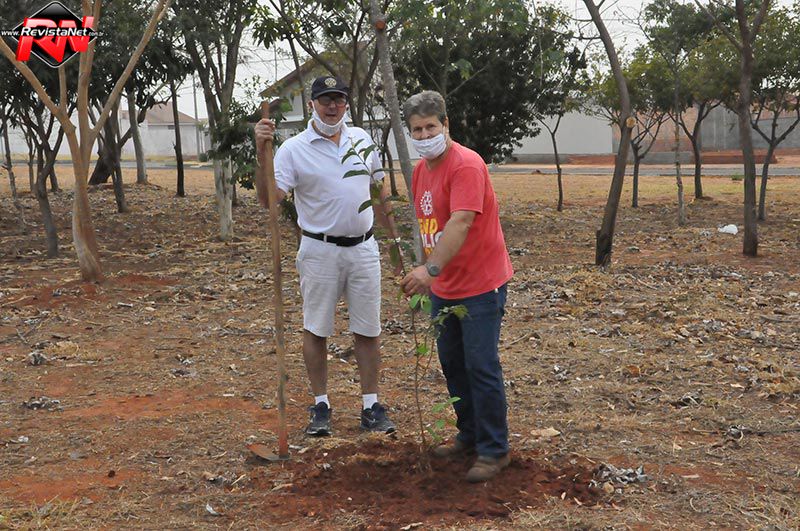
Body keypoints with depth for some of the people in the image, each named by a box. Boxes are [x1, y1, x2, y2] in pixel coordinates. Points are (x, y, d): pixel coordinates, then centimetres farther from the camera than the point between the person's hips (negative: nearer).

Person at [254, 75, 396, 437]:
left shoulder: (362, 139, 7)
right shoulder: (294, 148, -6)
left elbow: (380, 188, 18)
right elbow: (269, 197, -17)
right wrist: (262, 151, -28)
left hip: (363, 247, 3)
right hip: (320, 251, -3)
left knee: (367, 330, 7)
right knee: (316, 330, 6)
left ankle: (371, 406, 17)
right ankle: (320, 406, 19)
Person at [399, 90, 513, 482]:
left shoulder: (466, 165, -19)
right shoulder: (421, 170, 8)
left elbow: (460, 222, -31)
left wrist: (431, 269, -40)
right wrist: (429, 274, 17)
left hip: (480, 285, -8)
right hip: (443, 287, 9)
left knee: (480, 367, -4)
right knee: (452, 364, 15)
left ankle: (494, 451, 8)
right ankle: (469, 435, 31)